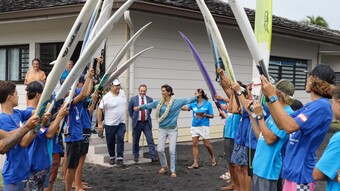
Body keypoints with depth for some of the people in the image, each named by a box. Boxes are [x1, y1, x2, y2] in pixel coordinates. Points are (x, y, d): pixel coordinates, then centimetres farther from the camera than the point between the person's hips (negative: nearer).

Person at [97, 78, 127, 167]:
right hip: (110, 124, -3)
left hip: (121, 123, 3)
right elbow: (100, 110, -9)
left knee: (120, 140, -8)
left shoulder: (122, 93, 1)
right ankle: (112, 157, 26)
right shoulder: (106, 97, -13)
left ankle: (120, 159, -6)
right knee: (110, 142, 8)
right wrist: (99, 123, -12)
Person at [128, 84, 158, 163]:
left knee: (150, 140, -5)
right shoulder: (133, 99, -3)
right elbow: (130, 111, 9)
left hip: (147, 123, 1)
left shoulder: (150, 99, 2)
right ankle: (136, 156, 23)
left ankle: (153, 156, -5)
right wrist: (134, 118, 11)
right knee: (135, 141, 9)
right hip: (137, 123, -1)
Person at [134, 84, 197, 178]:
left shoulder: (177, 102, -5)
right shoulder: (159, 103, 1)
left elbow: (188, 100, -6)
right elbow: (149, 105, 3)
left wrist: (197, 97, -15)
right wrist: (140, 107, -6)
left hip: (173, 129, -2)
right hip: (162, 129, 2)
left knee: (172, 150, -5)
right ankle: (164, 166, 24)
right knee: (160, 150, -1)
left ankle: (173, 170, 7)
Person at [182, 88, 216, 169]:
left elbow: (212, 116, -2)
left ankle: (213, 157, 29)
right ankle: (195, 163, 5)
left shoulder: (208, 104, -4)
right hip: (195, 126, 4)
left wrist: (204, 115, -17)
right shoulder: (193, 104, 4)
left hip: (204, 126, -4)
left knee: (207, 144, 2)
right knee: (194, 144, 1)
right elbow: (184, 108, -9)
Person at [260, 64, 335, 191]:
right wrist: (269, 97, -1)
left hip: (301, 171, -9)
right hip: (294, 168, 9)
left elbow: (289, 126, -29)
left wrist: (273, 97, -25)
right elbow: (281, 124, 8)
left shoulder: (321, 106, -18)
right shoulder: (312, 105, 12)